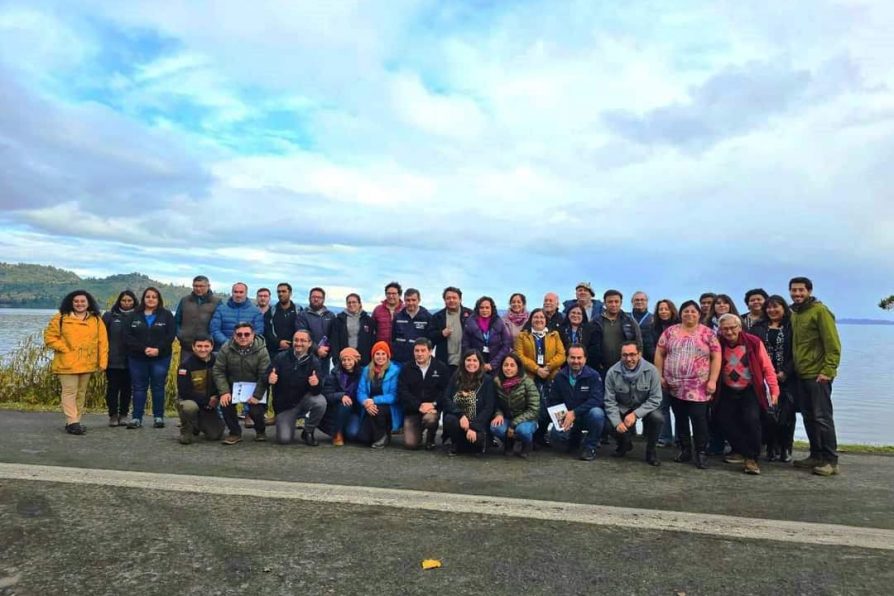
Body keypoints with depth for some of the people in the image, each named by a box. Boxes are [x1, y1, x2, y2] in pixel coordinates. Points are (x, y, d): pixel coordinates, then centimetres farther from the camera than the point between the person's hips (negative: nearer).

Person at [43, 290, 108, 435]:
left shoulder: (96, 320, 6)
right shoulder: (61, 318, -1)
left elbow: (102, 341, 3)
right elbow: (49, 336, -1)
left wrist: (102, 362, -3)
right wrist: (64, 349, -11)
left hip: (87, 364, 3)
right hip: (67, 364, -3)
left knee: (81, 393, 10)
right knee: (70, 392, -6)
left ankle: (75, 421, 19)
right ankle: (72, 422, -6)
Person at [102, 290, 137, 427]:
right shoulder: (109, 316, 3)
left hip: (130, 360, 0)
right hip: (113, 360, 0)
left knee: (127, 388, 7)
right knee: (113, 387, 4)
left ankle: (123, 415, 17)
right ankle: (113, 415, 14)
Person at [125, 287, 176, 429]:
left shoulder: (166, 315, 3)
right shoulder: (135, 316, 8)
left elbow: (171, 335, -5)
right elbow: (129, 336, -1)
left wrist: (158, 349, -17)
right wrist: (143, 349, -15)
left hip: (160, 357, -2)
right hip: (137, 358, 2)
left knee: (158, 387, 3)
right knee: (139, 388, 6)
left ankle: (159, 417, 11)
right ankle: (137, 418, 11)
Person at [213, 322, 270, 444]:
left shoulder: (261, 350, -14)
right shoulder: (226, 348, -8)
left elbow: (264, 375, -15)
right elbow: (218, 371, -7)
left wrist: (257, 396, -21)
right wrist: (224, 391, -17)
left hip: (254, 387, -2)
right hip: (232, 385, 2)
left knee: (256, 410, -20)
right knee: (225, 403, -22)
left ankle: (261, 431, 17)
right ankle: (235, 433, 4)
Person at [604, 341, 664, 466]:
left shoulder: (651, 370, -18)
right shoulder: (612, 372, -15)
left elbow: (655, 399, -17)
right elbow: (609, 401, -12)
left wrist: (635, 414, -28)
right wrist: (617, 422, -25)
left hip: (645, 407, -1)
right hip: (622, 408, 1)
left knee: (657, 418, -31)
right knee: (612, 426, -25)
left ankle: (651, 451, -1)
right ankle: (625, 444, 15)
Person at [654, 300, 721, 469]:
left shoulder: (708, 333, 1)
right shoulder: (670, 331, 6)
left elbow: (716, 357, -1)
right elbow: (659, 354, 9)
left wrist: (712, 380, -8)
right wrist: (659, 376, 3)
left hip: (698, 386, -3)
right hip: (674, 385, 3)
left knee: (698, 419, -5)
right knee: (680, 418, 10)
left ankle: (701, 453, 6)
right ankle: (685, 450, 22)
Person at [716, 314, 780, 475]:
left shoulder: (754, 342, -12)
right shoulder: (718, 345, -6)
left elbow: (767, 367, -9)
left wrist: (774, 389, -14)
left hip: (750, 390, -3)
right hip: (728, 392, 3)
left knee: (751, 419, -20)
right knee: (724, 419, -3)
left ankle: (752, 458, -3)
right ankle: (741, 451, 18)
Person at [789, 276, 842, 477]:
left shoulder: (819, 310, -9)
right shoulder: (794, 313, 14)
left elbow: (833, 343, -14)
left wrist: (827, 370, -19)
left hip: (818, 374, -8)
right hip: (801, 374, 8)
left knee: (822, 417, -5)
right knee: (808, 417, 12)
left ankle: (831, 461, 2)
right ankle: (816, 456, 21)